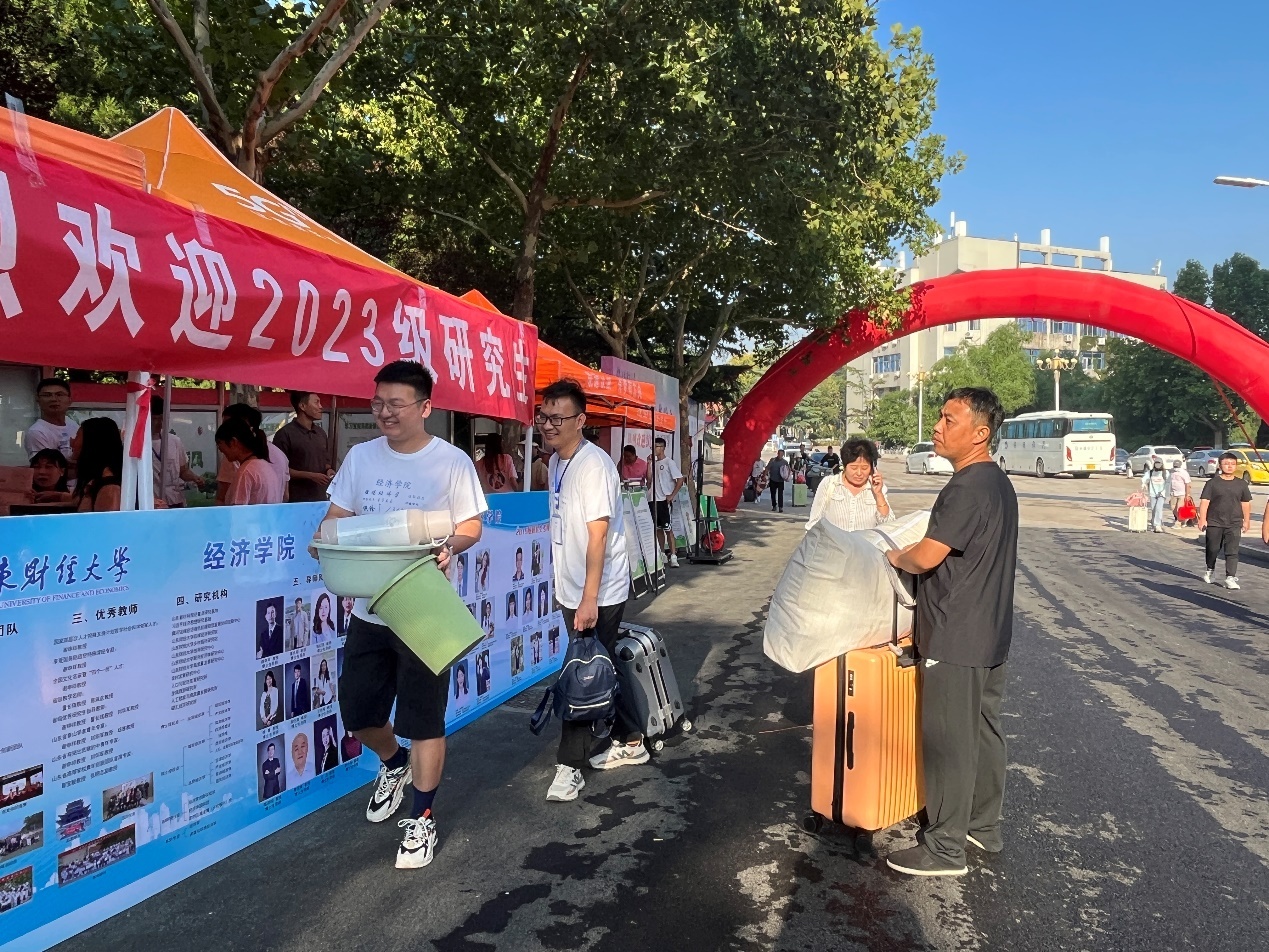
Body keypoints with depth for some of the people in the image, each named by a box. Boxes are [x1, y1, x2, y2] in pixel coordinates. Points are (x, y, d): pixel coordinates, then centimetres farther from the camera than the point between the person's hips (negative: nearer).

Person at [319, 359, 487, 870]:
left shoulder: (452, 462, -8)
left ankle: (422, 819, 22)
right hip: (368, 609, 5)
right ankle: (395, 764, 47)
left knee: (424, 720, 4)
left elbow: (472, 526, -4)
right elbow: (337, 517, 10)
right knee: (358, 711, 15)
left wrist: (450, 545, -26)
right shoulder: (360, 457, 5)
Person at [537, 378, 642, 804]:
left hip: (600, 594, -8)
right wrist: (569, 589, 16)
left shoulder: (594, 465, -19)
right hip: (572, 590, 8)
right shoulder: (556, 461, 7)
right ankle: (629, 741, 32)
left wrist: (589, 600, -25)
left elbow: (598, 534, -23)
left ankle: (570, 765, 10)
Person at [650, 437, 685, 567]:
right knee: (658, 529, 12)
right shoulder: (654, 462, 13)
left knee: (668, 529, -8)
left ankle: (673, 556, -7)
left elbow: (680, 480, -11)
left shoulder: (669, 462, -7)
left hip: (665, 500, -7)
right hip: (655, 500, 7)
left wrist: (671, 496, -15)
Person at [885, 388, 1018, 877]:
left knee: (947, 740, -1)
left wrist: (896, 557, -3)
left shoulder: (967, 489, -21)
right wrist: (913, 553, 16)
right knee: (983, 730, 18)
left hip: (955, 639, -10)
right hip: (989, 635, 10)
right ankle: (983, 826, 31)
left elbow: (926, 557, -23)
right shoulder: (999, 483, 11)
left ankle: (946, 847, 9)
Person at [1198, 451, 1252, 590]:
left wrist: (1246, 521, 15)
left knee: (1232, 552, -7)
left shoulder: (1241, 484, 7)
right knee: (1213, 549, 12)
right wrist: (1202, 519, -12)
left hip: (1234, 524, 1)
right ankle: (1210, 570, 35)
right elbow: (1204, 501, -5)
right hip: (1214, 523, -1)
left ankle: (1230, 578, -9)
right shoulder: (1213, 483, -2)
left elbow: (1245, 503, 14)